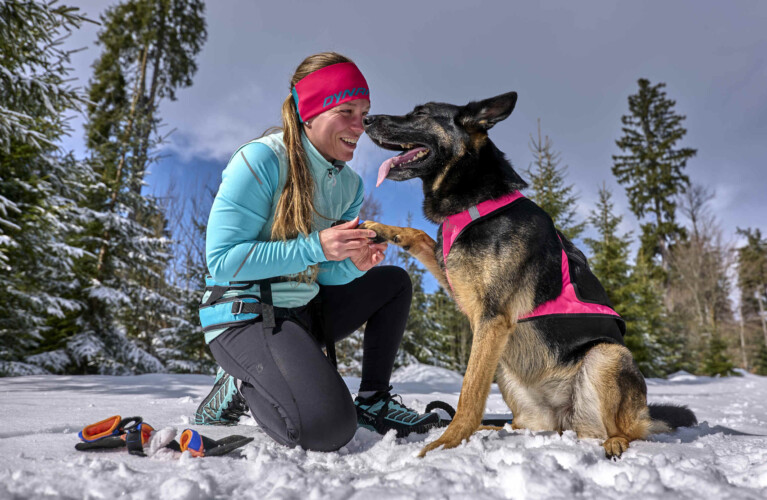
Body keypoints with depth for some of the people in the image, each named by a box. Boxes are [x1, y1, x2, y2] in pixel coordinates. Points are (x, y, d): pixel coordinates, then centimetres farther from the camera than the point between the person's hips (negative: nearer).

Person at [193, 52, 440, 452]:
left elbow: (325, 274, 9)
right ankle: (240, 388, 4)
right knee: (327, 428, -26)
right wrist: (317, 247, -26)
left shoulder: (349, 184, 7)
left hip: (304, 310, 8)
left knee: (394, 281, 9)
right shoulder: (261, 161, -15)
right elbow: (222, 260, -19)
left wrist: (355, 263, -15)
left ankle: (372, 401, 12)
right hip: (246, 313, -8)